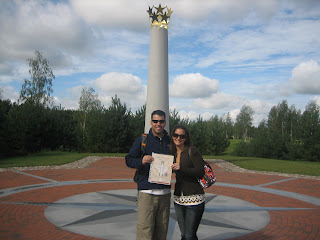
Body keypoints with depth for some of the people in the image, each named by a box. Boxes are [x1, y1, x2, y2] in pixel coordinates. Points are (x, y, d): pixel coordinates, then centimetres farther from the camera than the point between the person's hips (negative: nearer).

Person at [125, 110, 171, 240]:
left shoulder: (170, 141, 12)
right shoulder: (142, 140, 2)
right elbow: (129, 160, 0)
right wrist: (141, 161, -20)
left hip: (165, 192, 4)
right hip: (147, 192, -3)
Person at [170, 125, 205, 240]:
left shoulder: (192, 151, -8)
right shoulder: (173, 153, 10)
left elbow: (201, 172, -15)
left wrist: (181, 168, -22)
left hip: (194, 198, -6)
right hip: (178, 199, 6)